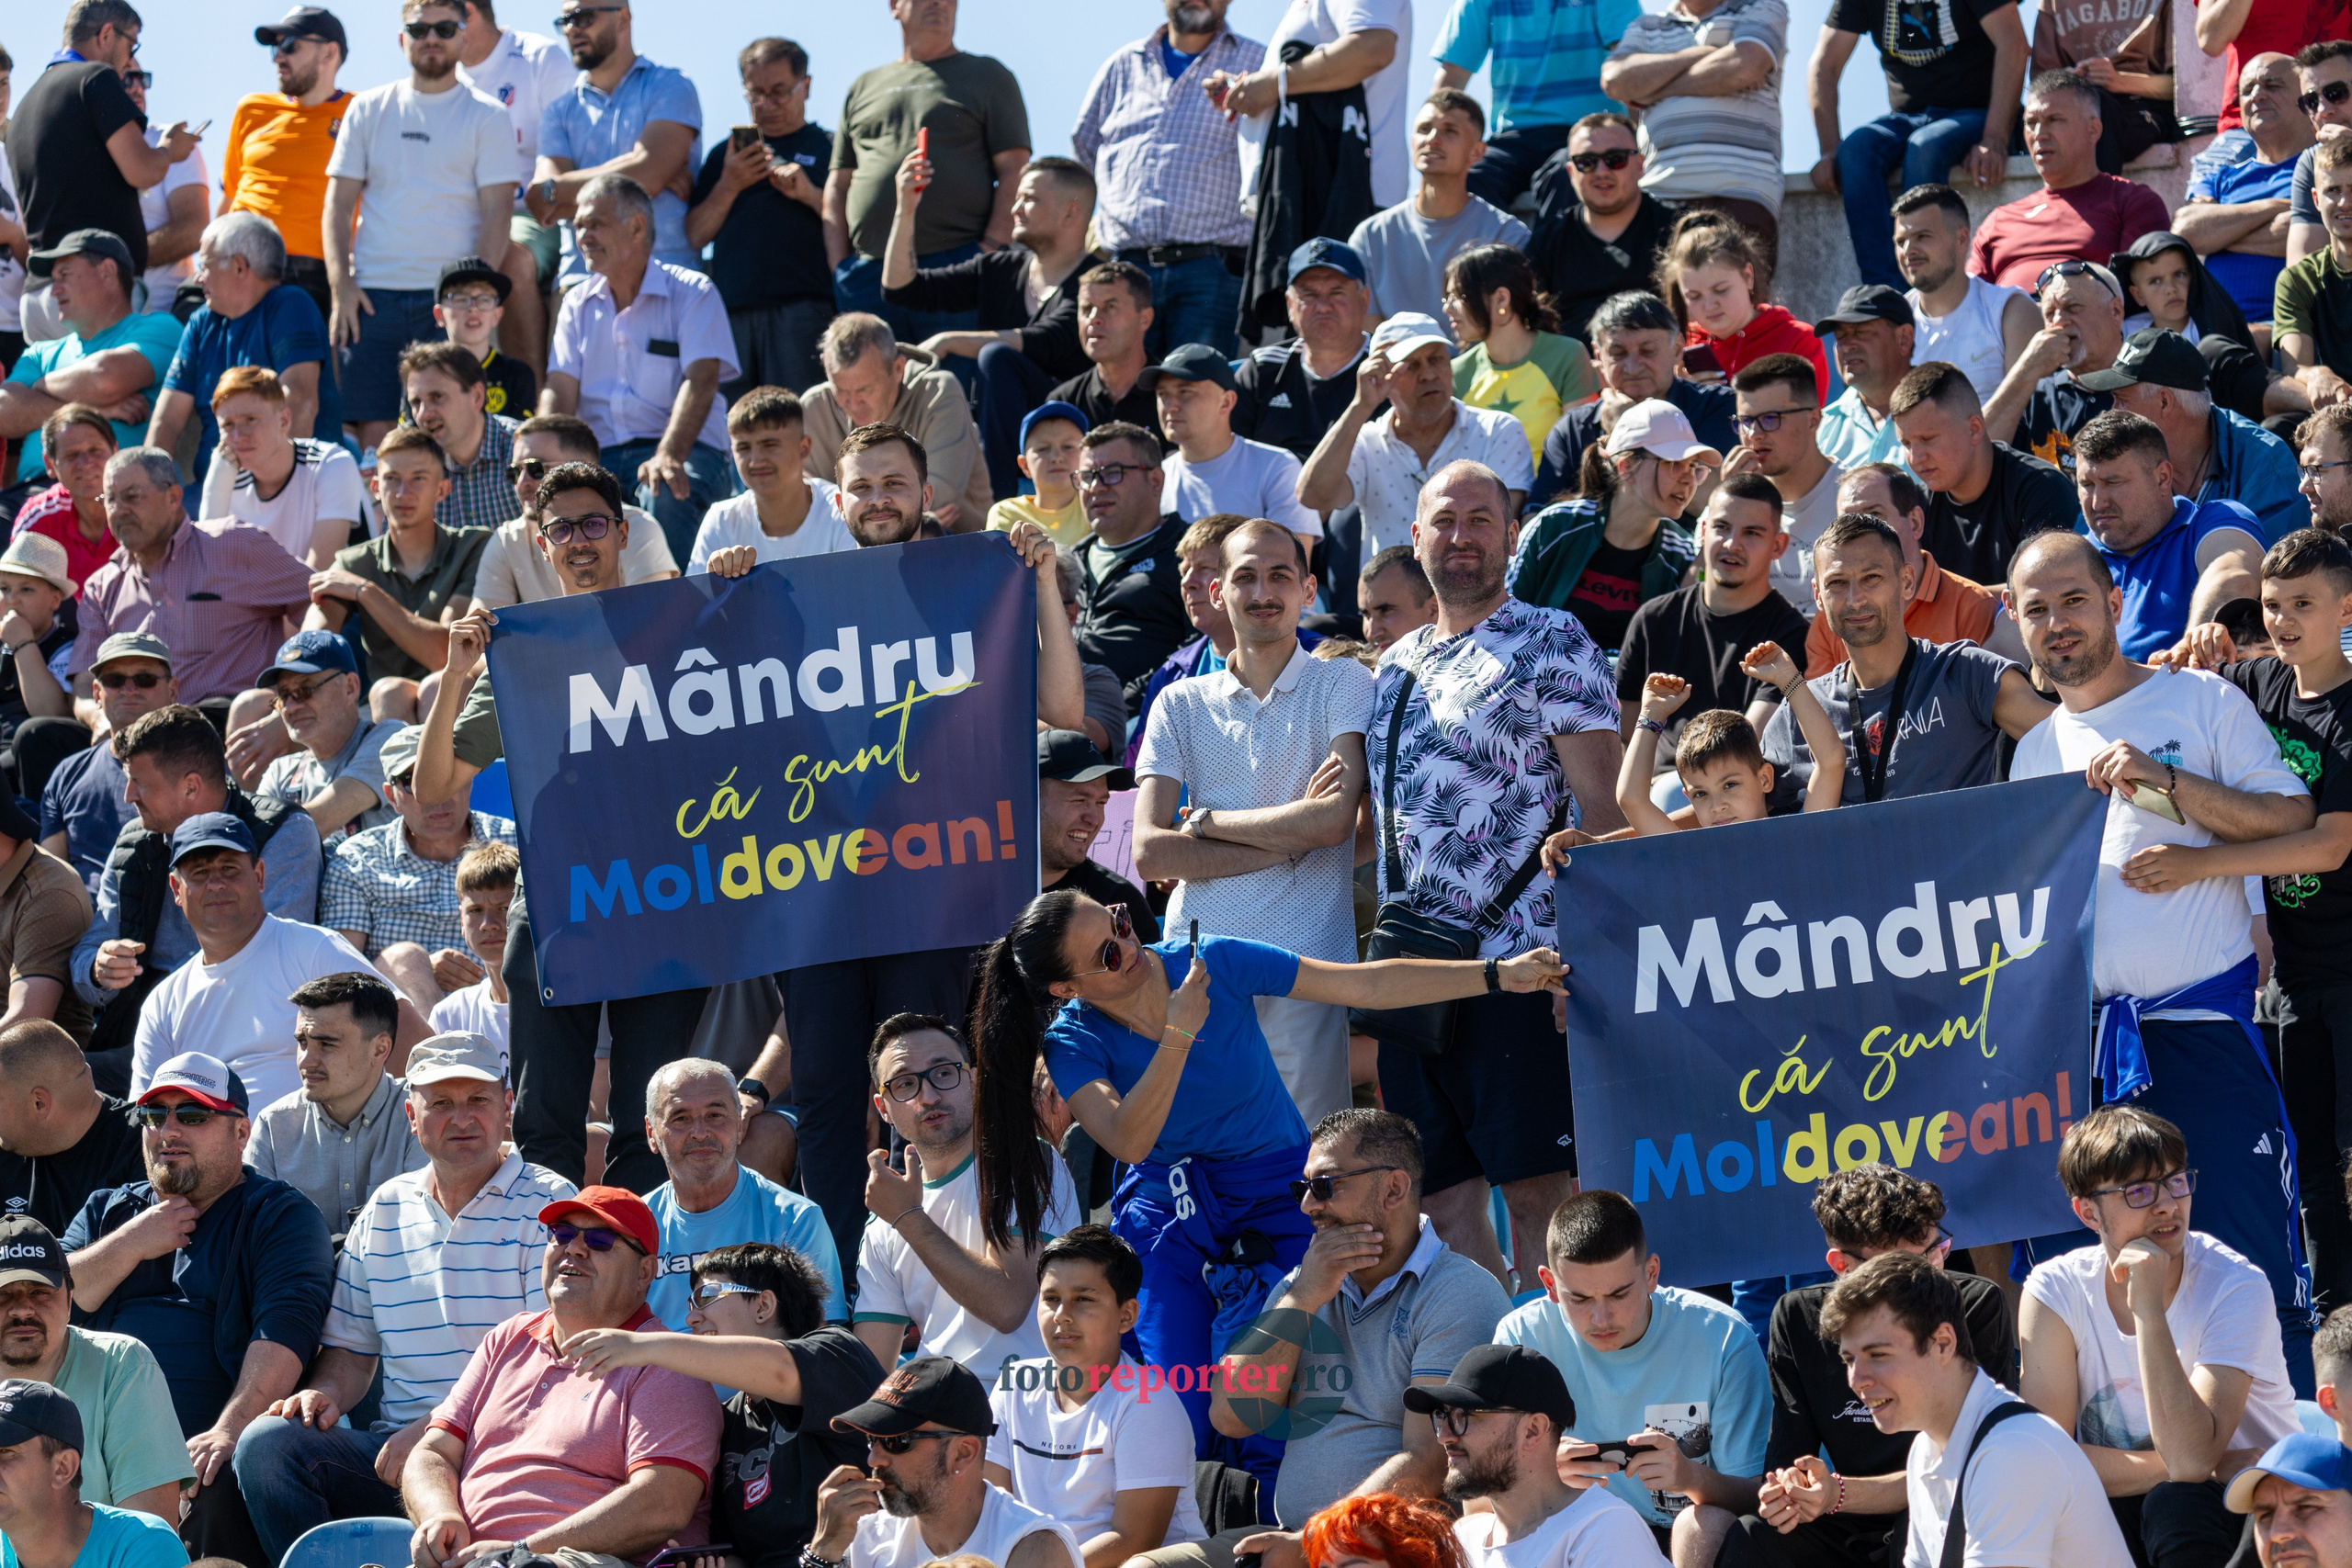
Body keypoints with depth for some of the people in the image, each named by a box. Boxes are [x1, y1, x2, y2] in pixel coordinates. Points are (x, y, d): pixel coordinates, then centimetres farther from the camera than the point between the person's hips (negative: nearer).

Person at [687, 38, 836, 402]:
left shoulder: (828, 148, 13)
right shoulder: (725, 154, 24)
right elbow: (695, 235, 16)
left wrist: (811, 195, -10)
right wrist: (729, 186, 2)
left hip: (802, 307, -4)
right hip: (732, 310, 4)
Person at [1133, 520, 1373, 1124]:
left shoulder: (1342, 684, 7)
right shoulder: (1180, 704, 14)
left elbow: (1335, 821, -8)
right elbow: (1150, 853, 3)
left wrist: (1204, 821, 1)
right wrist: (1287, 841, -5)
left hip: (1306, 961, -2)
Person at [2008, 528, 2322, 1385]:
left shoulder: (2200, 701, 4)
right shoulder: (2036, 751, 19)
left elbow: (2293, 820, -5)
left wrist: (2166, 779, -14)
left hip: (2200, 1023, -5)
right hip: (2080, 1038, 5)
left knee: (2249, 1251, -10)